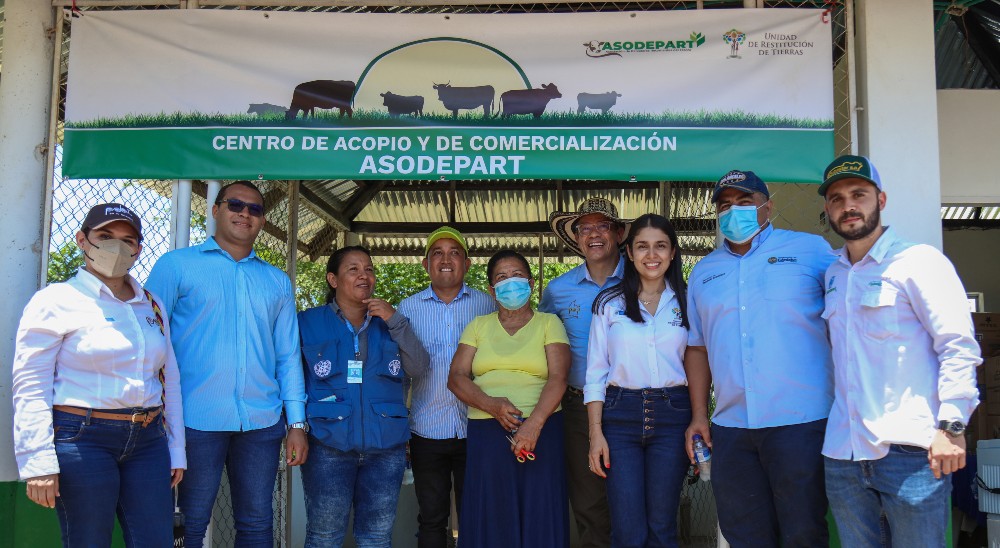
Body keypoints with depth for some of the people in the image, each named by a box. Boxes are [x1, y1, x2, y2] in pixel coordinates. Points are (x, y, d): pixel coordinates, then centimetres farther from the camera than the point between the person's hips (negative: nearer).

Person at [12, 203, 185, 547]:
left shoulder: (151, 305, 14)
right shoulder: (55, 301, -2)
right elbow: (31, 388, -7)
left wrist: (176, 448, 14)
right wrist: (38, 463, -13)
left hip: (148, 441, 5)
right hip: (81, 440, -5)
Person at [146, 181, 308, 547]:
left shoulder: (277, 282, 14)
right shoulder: (175, 265, 4)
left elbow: (288, 357, 13)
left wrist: (297, 424, 7)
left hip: (262, 422, 3)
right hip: (196, 420, -3)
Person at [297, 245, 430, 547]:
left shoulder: (388, 325, 11)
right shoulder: (307, 322, 4)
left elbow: (419, 369, -1)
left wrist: (395, 320, -8)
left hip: (386, 446, 3)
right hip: (328, 446, -2)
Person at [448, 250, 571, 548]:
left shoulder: (549, 323, 8)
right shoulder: (478, 326, 15)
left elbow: (558, 377, -5)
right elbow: (456, 377, 6)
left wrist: (534, 423, -20)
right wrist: (492, 405, -12)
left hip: (540, 430, -2)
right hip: (486, 432, 2)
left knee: (539, 517, -3)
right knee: (490, 519, 1)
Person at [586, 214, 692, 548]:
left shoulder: (686, 302, 7)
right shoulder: (609, 304, 5)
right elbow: (596, 373, 4)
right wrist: (596, 432, -4)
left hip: (672, 415, 1)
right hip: (620, 416, 0)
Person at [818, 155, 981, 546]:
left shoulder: (919, 261, -4)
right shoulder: (832, 275, 15)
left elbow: (959, 346, -10)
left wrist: (951, 426, -16)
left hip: (910, 452, -6)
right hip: (843, 454, 6)